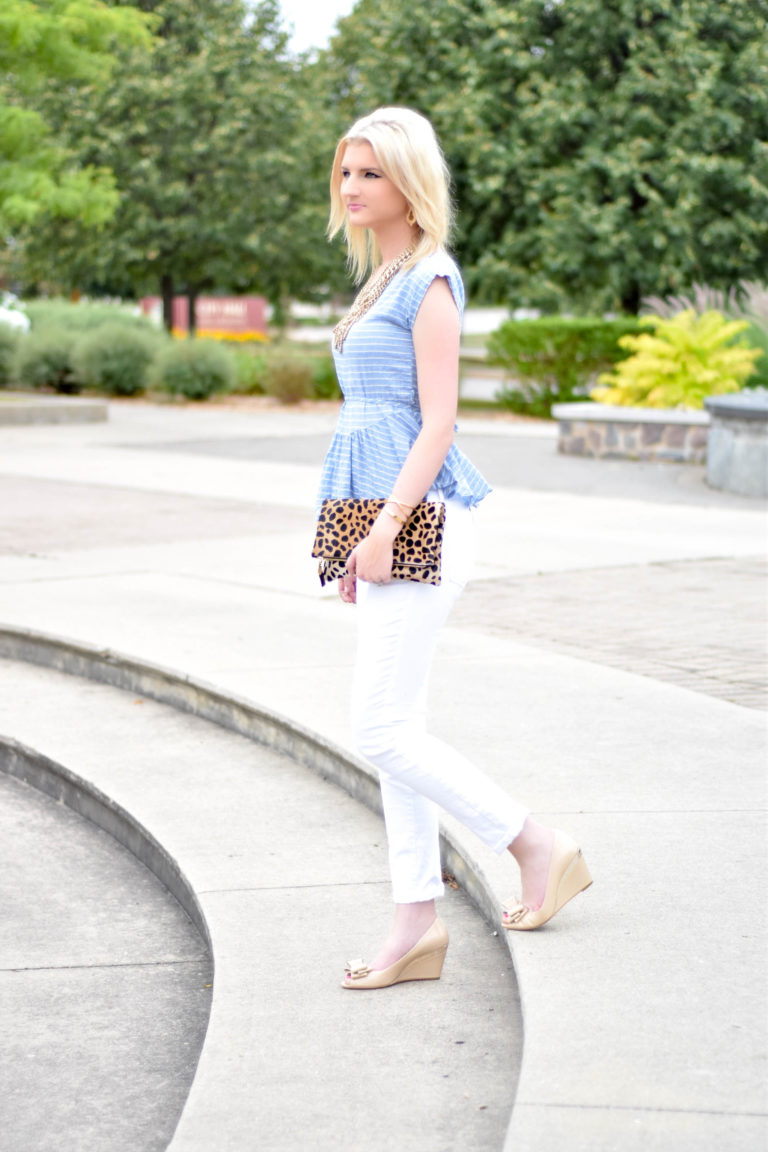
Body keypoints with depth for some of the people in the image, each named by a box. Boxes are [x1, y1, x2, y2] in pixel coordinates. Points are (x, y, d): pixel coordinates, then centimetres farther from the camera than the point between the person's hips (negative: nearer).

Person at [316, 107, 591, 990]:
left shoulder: (428, 281, -10)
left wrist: (386, 526, -21)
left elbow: (436, 420, -16)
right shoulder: (384, 282, 18)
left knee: (381, 729, -9)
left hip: (418, 520, -10)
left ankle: (538, 846, 4)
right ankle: (416, 925, 12)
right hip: (385, 521, 10)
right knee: (394, 728, 8)